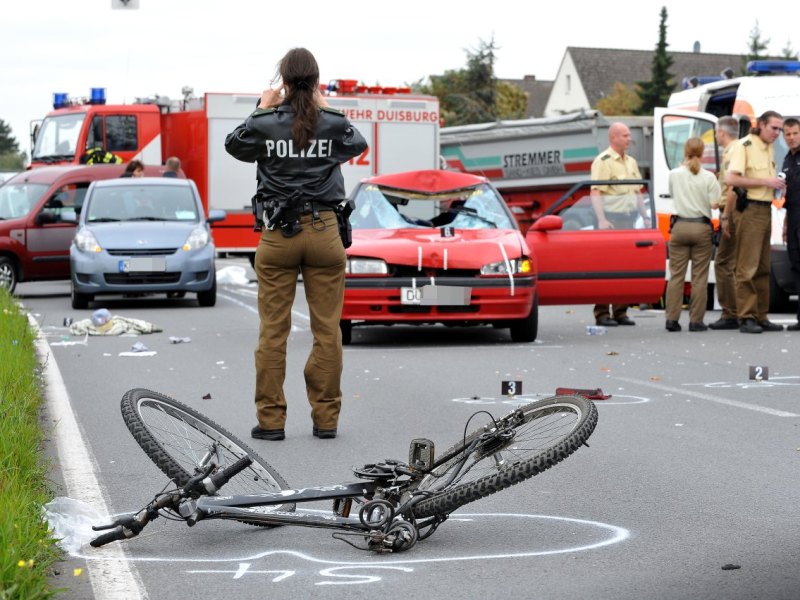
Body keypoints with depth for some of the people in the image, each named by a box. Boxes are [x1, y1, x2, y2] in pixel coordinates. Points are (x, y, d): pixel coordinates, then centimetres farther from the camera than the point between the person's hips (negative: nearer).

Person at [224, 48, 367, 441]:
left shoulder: (265, 124, -5)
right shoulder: (333, 124, -3)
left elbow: (233, 145, 15)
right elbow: (358, 144, 20)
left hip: (279, 233, 0)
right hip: (324, 232, 1)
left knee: (273, 331, 4)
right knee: (327, 331, 6)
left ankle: (271, 419, 5)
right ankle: (325, 417, 8)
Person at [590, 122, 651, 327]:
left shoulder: (631, 162, 18)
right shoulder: (603, 162, -8)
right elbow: (596, 193, -16)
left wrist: (645, 216, 17)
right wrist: (601, 219, -24)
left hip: (629, 219, 8)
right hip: (611, 219, -8)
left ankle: (620, 312, 13)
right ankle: (602, 313, -5)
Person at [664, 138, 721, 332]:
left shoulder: (674, 174, -2)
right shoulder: (708, 177, -7)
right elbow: (714, 204, -8)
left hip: (679, 227, 2)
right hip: (702, 228, -2)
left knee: (676, 274, 6)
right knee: (699, 277, 3)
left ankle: (672, 318, 2)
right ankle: (696, 321, 2)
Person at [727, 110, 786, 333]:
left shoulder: (769, 148, 17)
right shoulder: (745, 146, -9)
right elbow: (731, 179, -20)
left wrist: (776, 185, 8)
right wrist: (765, 182, -18)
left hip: (765, 210, 9)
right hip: (749, 209, -9)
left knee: (763, 268, 10)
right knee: (747, 267, -8)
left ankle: (761, 317, 14)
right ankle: (746, 318, -7)